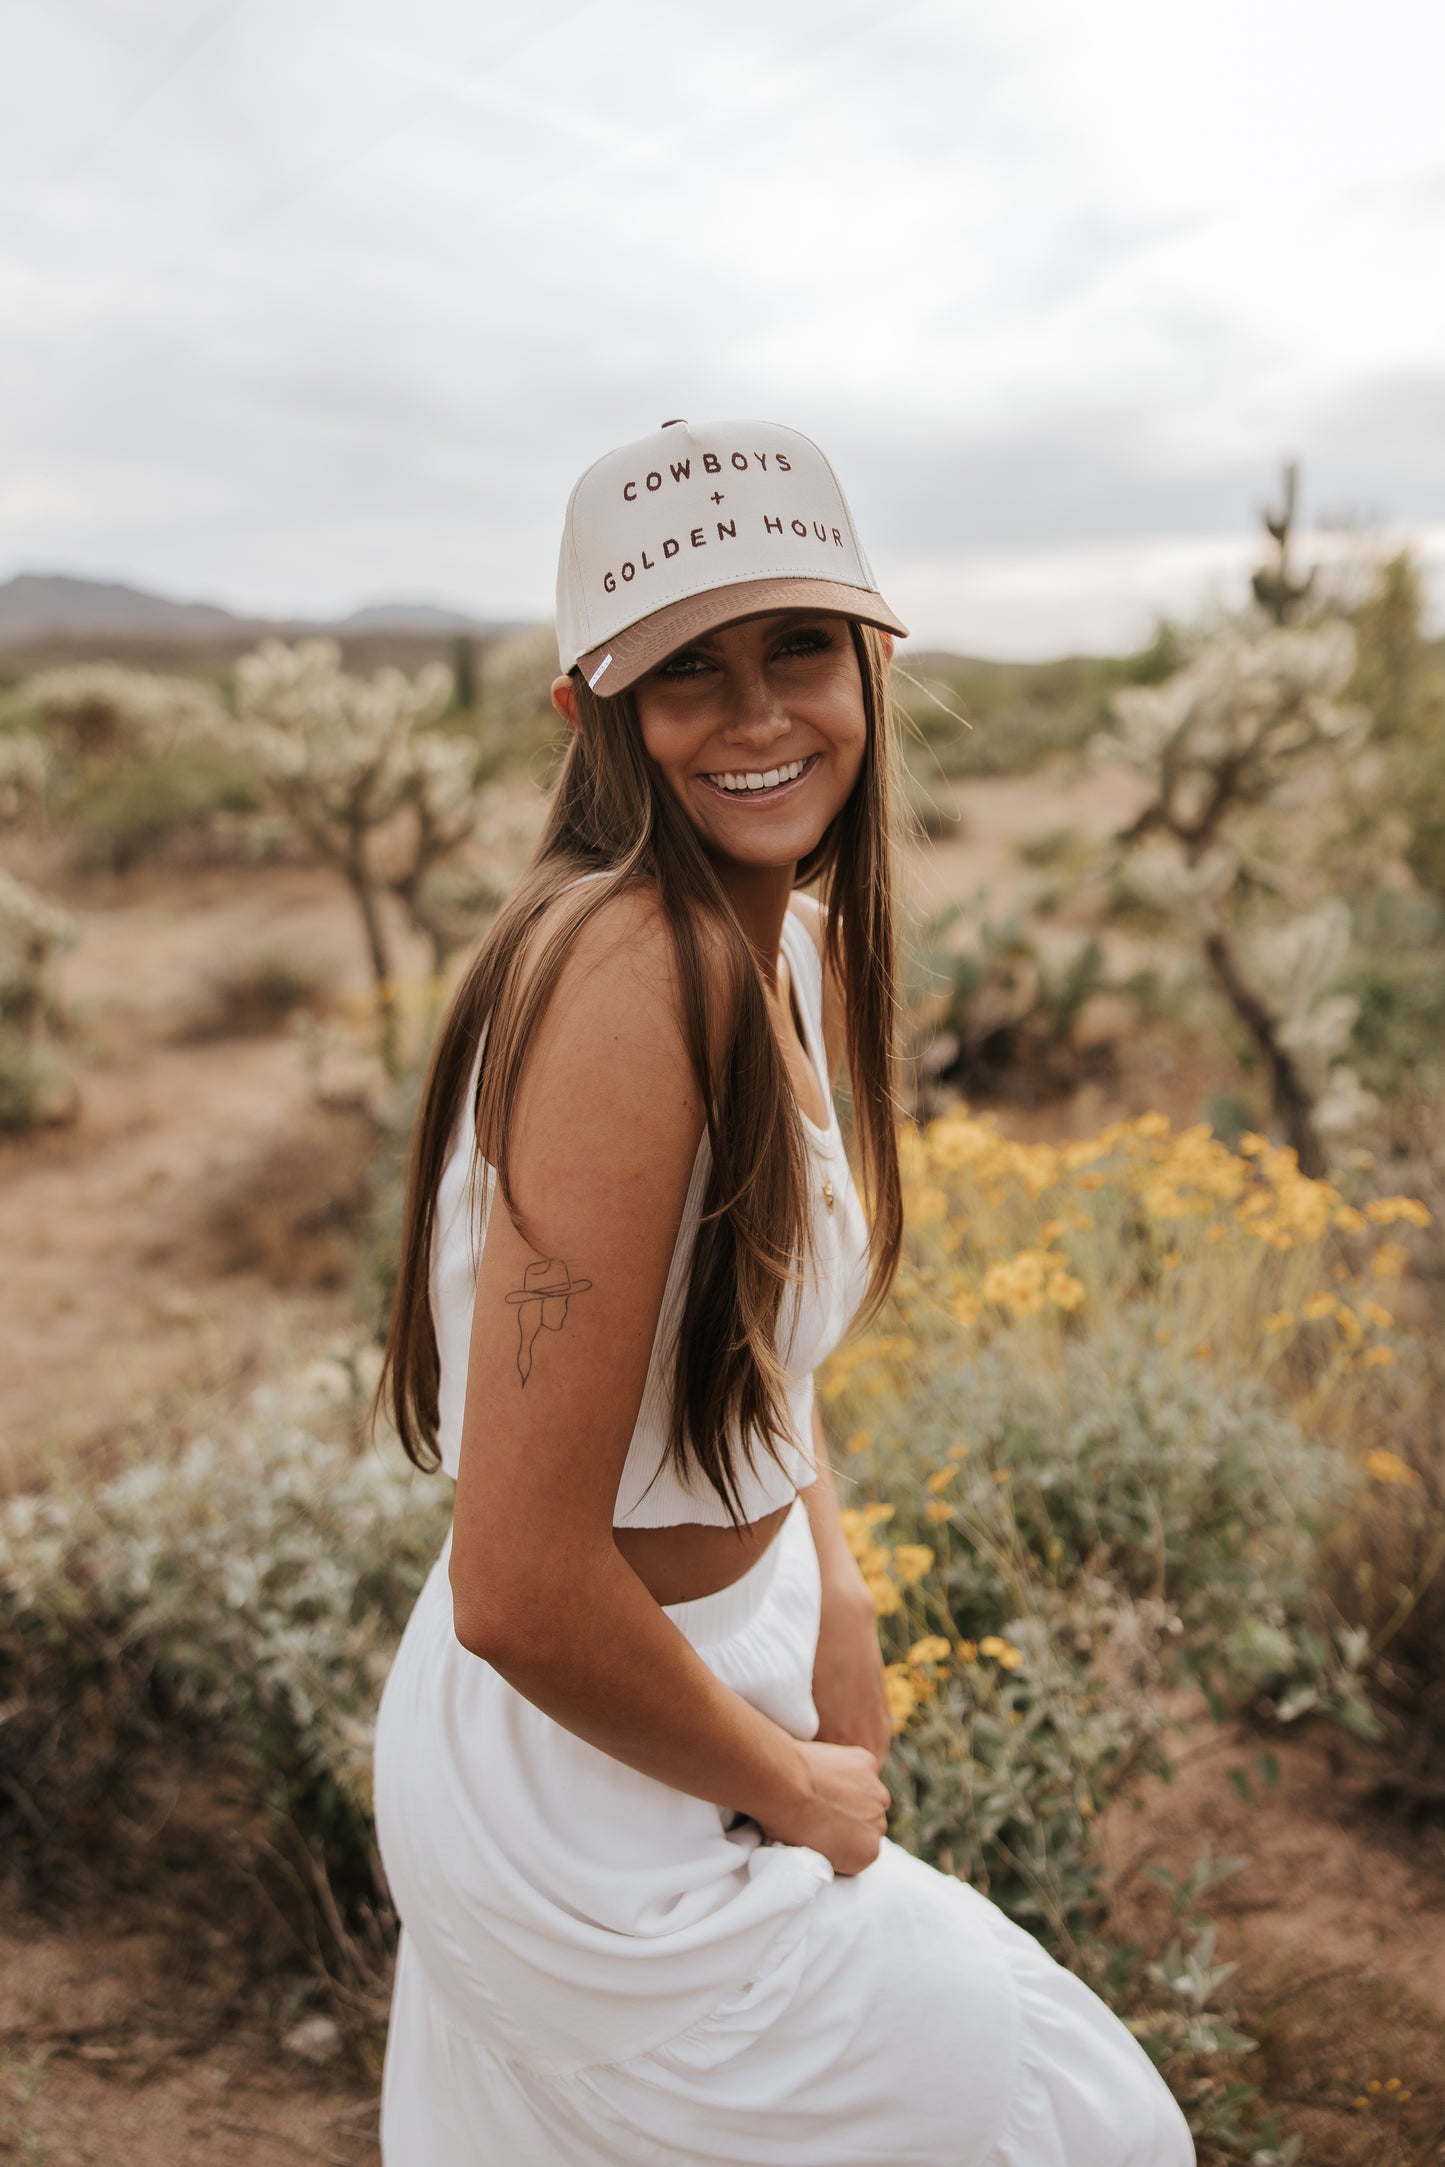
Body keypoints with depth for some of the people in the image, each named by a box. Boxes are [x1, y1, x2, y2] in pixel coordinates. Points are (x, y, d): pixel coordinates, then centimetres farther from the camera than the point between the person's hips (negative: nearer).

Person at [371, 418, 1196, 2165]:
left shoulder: (786, 943, 1)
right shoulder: (627, 970, -29)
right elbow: (521, 1590, -29)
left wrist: (831, 1589, 0)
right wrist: (794, 1790, -13)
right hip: (592, 1791, -7)